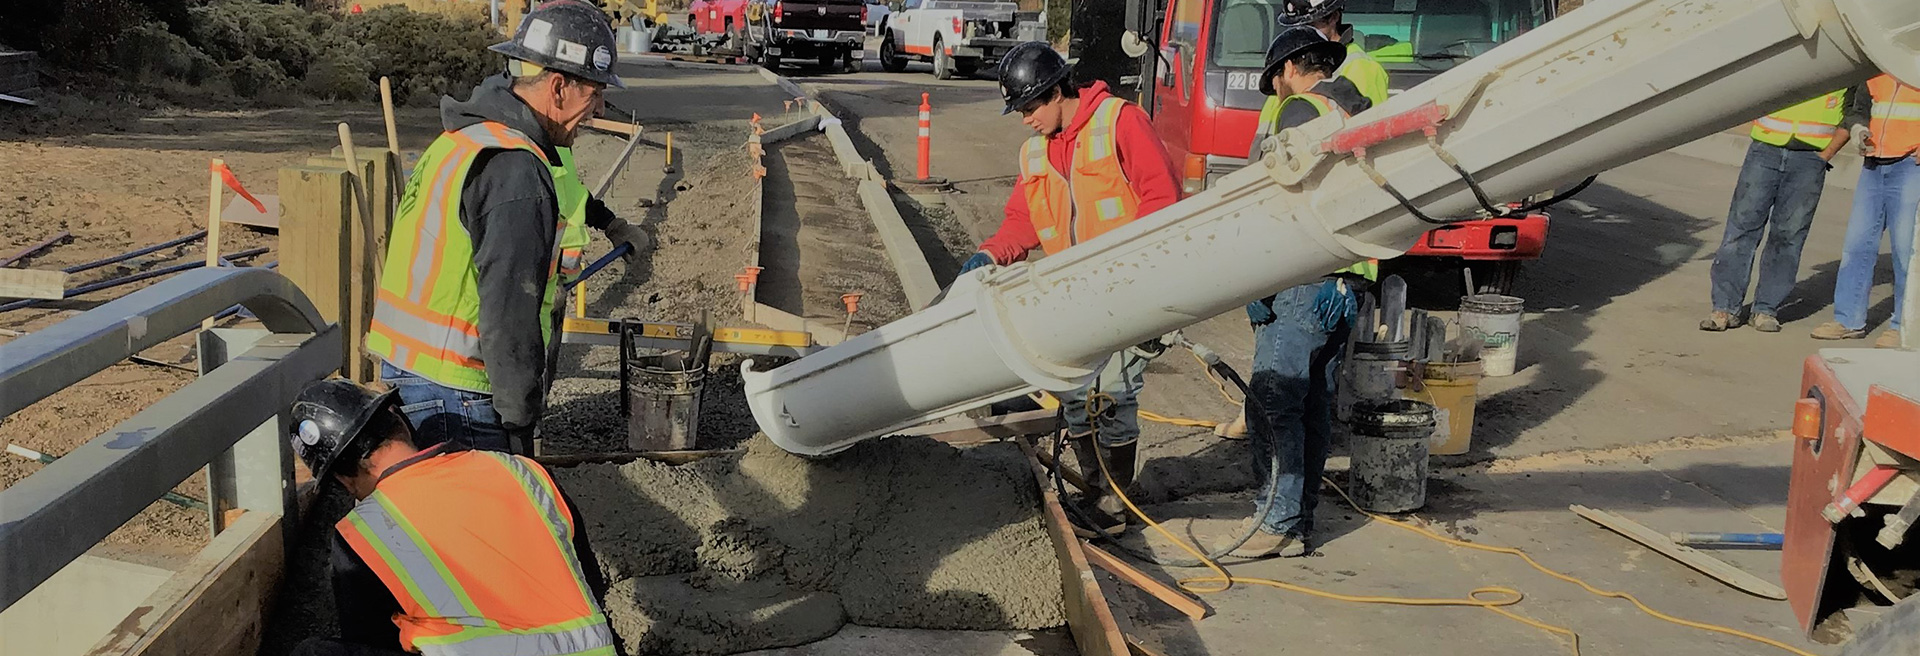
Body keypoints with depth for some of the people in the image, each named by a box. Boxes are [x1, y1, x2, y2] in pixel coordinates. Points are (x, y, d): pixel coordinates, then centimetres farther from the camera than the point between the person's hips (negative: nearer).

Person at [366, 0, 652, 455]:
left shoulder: (468, 136, 12)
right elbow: (509, 312, -26)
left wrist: (607, 221, 52)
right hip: (453, 397, -10)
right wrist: (520, 415, -19)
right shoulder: (515, 170, -22)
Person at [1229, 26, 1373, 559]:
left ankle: (1279, 524, -7)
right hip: (1350, 280, 9)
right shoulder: (1361, 113, 20)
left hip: (1305, 278, -9)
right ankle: (1301, 516, 17)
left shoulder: (1301, 109, -6)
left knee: (1272, 400, -7)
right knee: (1315, 402, 12)